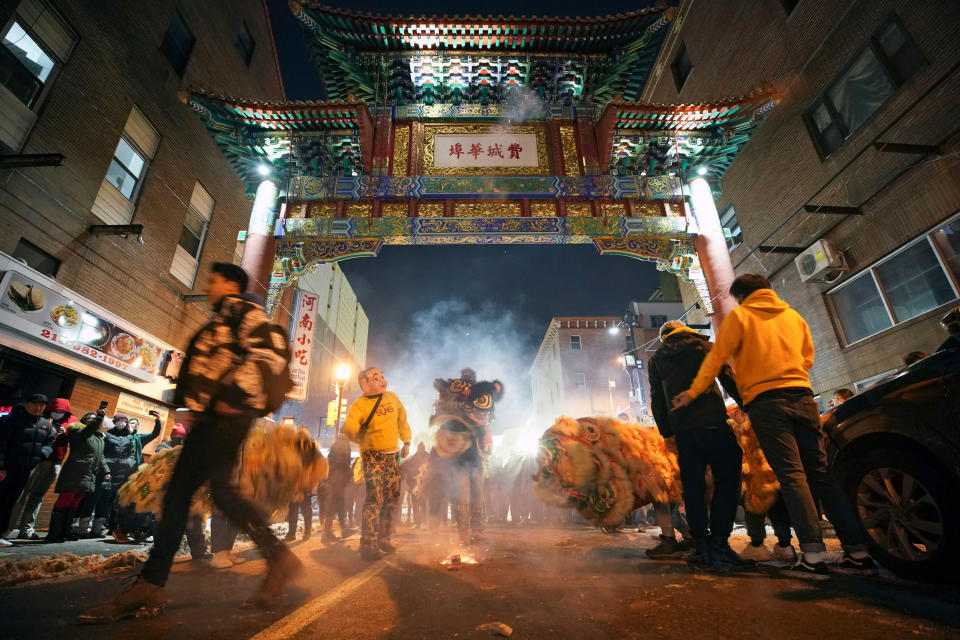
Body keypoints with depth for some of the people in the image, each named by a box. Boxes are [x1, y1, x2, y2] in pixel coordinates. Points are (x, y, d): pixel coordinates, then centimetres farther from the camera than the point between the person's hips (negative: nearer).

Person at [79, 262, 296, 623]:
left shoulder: (243, 309, -2)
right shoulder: (220, 324, 29)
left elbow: (269, 350, -21)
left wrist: (234, 395, -22)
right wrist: (194, 409, 23)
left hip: (228, 414, -10)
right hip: (212, 417, 10)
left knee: (221, 488, -16)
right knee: (177, 494, 10)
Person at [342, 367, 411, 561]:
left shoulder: (392, 397, 5)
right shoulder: (359, 405, -10)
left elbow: (402, 420, 17)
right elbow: (348, 428, -25)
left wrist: (406, 442, 16)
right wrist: (358, 436, -46)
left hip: (392, 456, 6)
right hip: (373, 456, -6)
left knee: (392, 498, 10)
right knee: (375, 498, -12)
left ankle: (383, 538, 25)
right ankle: (368, 546, -1)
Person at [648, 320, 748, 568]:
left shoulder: (656, 359, 14)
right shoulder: (703, 346, 10)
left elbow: (657, 399, 10)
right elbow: (729, 380, 3)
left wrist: (666, 433, 11)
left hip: (682, 429, 2)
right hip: (713, 424, -2)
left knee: (693, 487, 7)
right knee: (727, 480, 5)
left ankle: (702, 547, 8)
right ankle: (719, 543, 1)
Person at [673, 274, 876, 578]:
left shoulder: (739, 315, 4)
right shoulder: (793, 316, 20)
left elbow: (716, 358, -1)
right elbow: (808, 357, 24)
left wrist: (693, 392, 3)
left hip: (765, 400, -5)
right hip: (801, 394, 5)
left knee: (790, 473, -9)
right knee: (820, 471, 8)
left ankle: (813, 555, -13)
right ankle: (857, 551, 8)